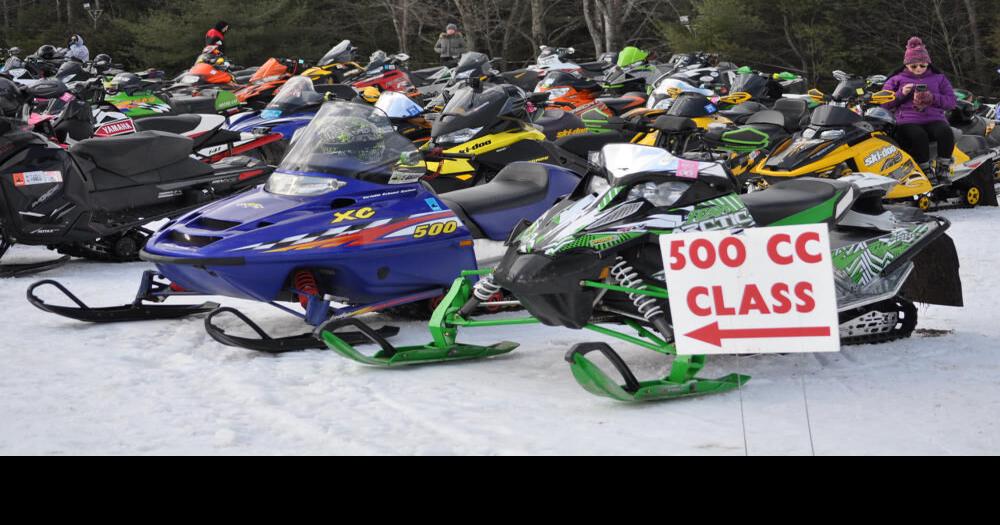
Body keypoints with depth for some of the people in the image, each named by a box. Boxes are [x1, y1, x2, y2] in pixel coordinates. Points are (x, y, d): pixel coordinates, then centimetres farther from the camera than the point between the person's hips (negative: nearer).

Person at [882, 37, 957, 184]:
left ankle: (943, 172, -27)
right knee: (919, 135, -38)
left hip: (934, 118, 2)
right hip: (907, 122, -1)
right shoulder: (897, 80, 17)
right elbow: (885, 103, 12)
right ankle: (927, 173, -31)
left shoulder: (939, 79, 19)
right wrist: (901, 94, -5)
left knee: (945, 132, -34)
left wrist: (933, 98, -7)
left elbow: (952, 102, 11)